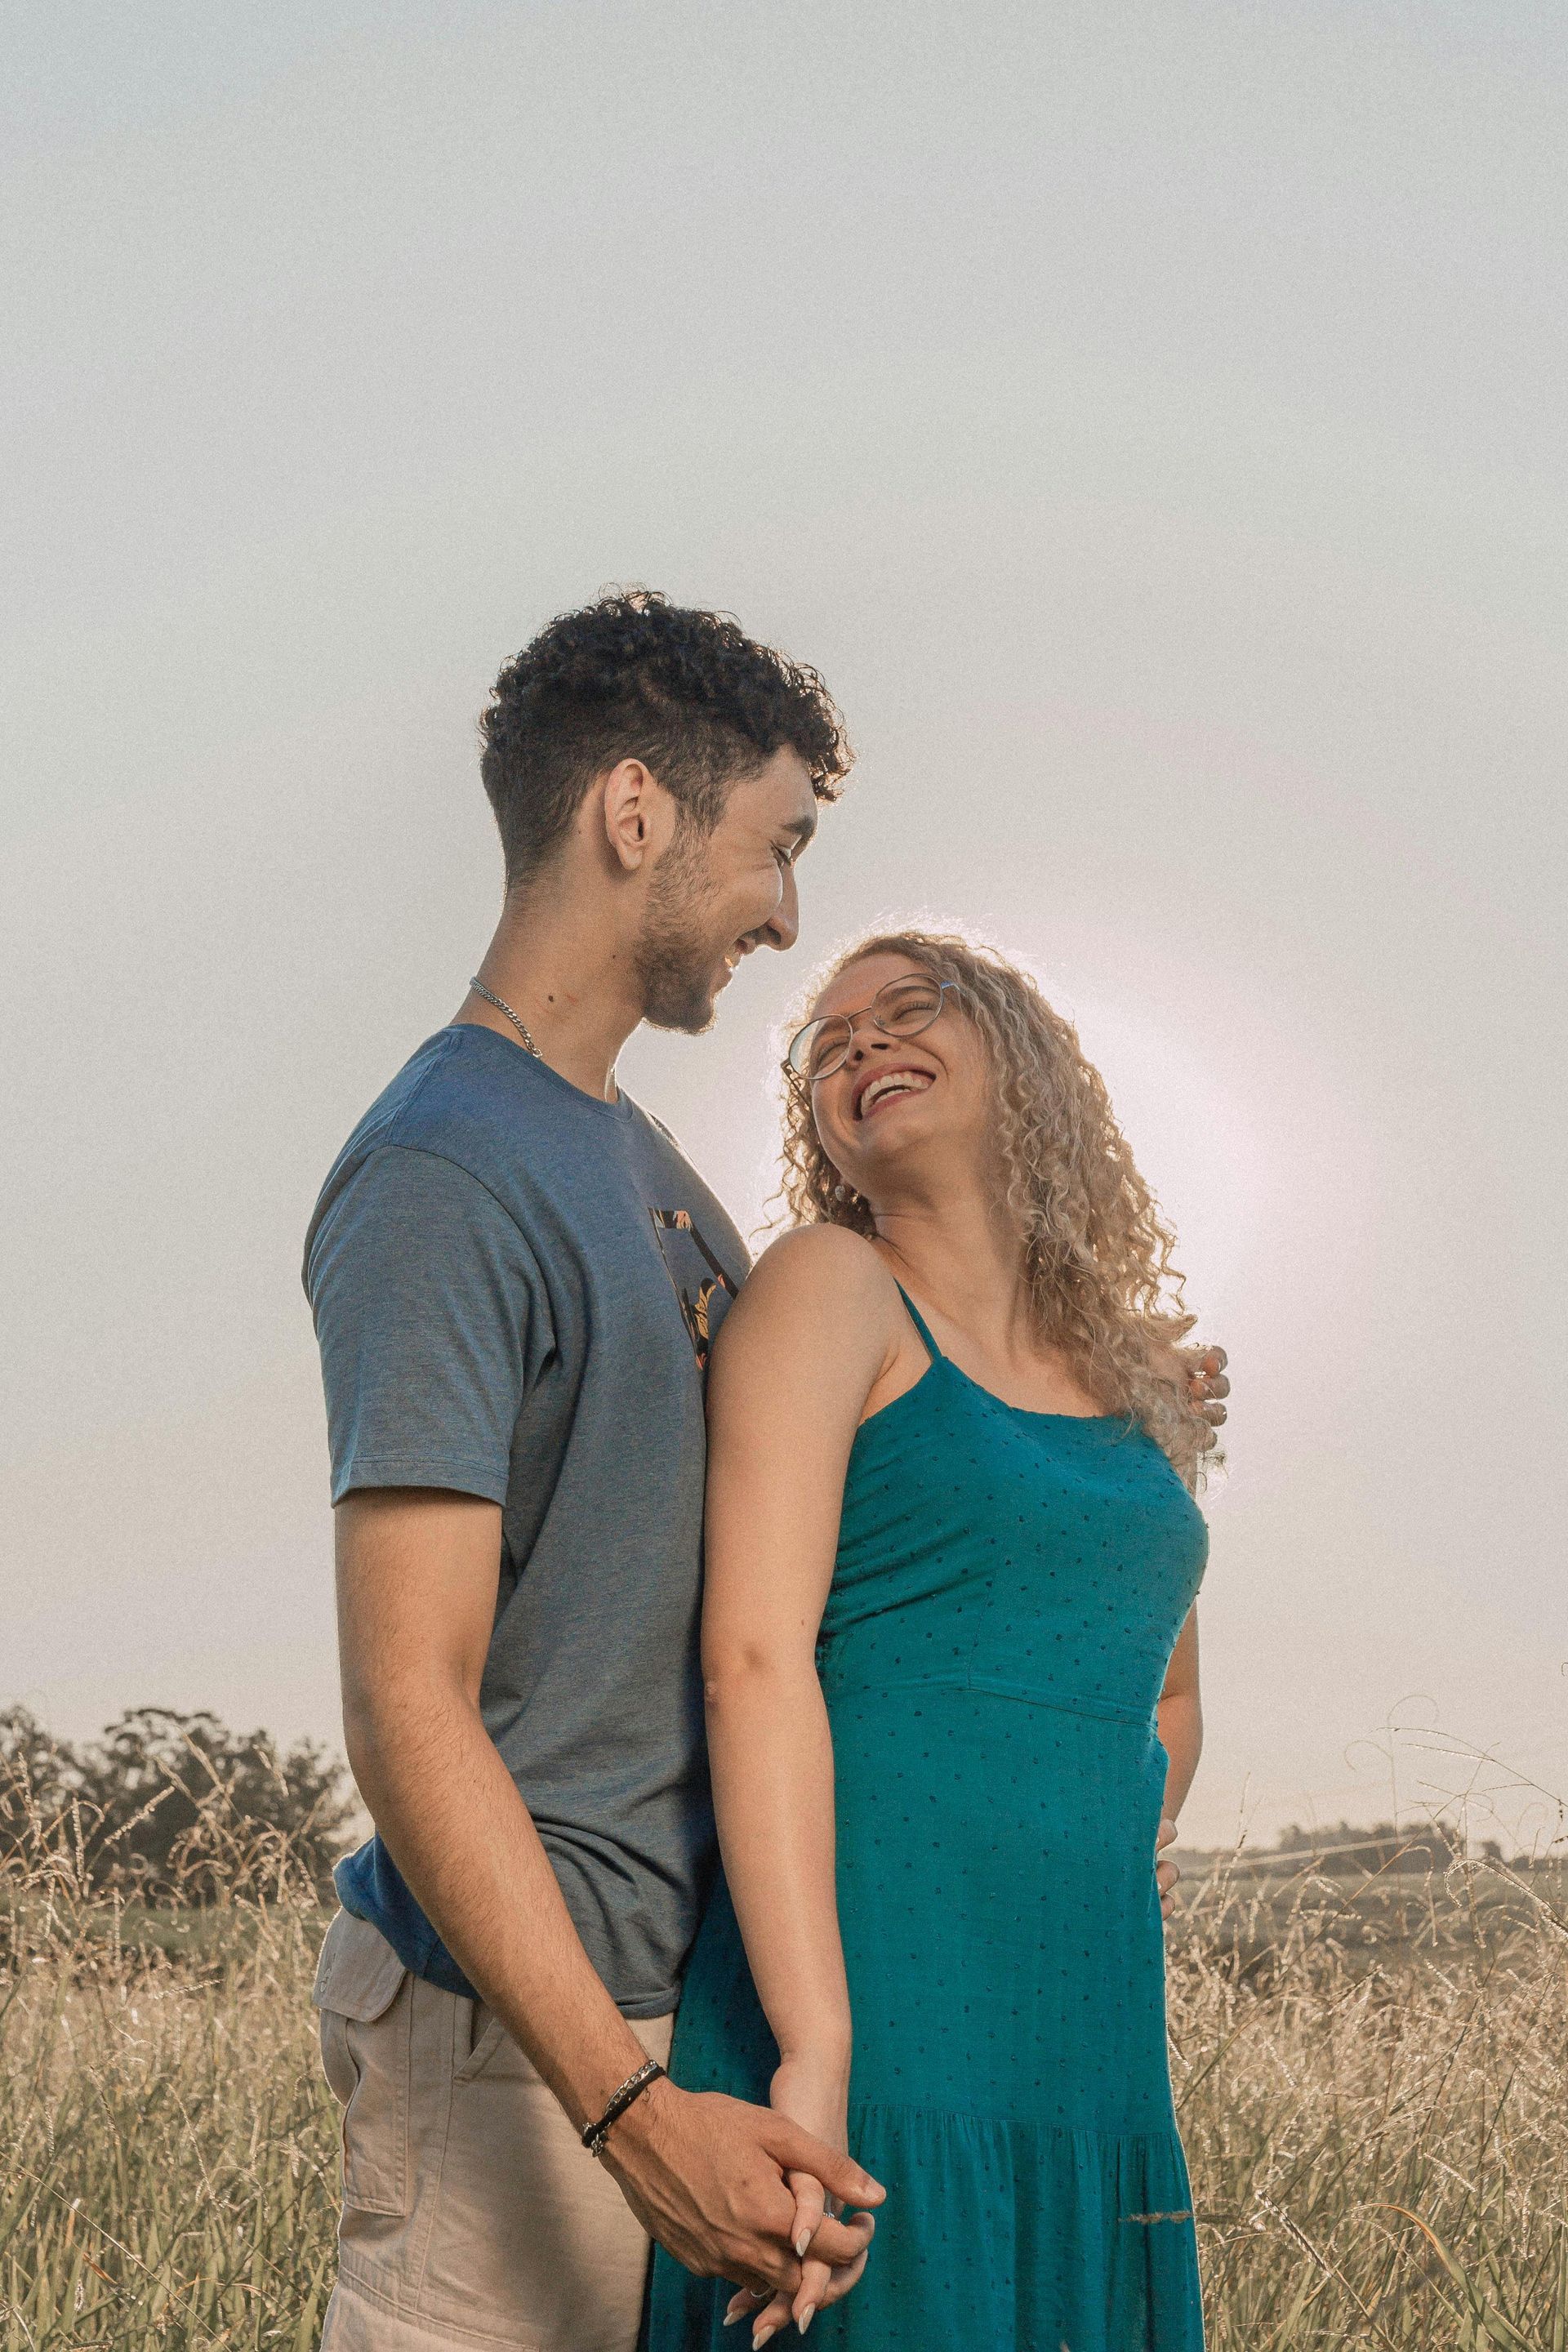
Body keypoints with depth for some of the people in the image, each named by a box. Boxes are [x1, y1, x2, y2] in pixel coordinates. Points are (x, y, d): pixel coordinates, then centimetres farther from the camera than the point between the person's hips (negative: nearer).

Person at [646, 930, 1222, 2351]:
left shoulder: (1138, 1382, 15)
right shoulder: (831, 1288, -3)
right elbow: (754, 1658, -15)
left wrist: (1116, 1889, 13)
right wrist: (817, 2056, -22)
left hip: (1090, 2079, 6)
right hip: (872, 2066, -6)